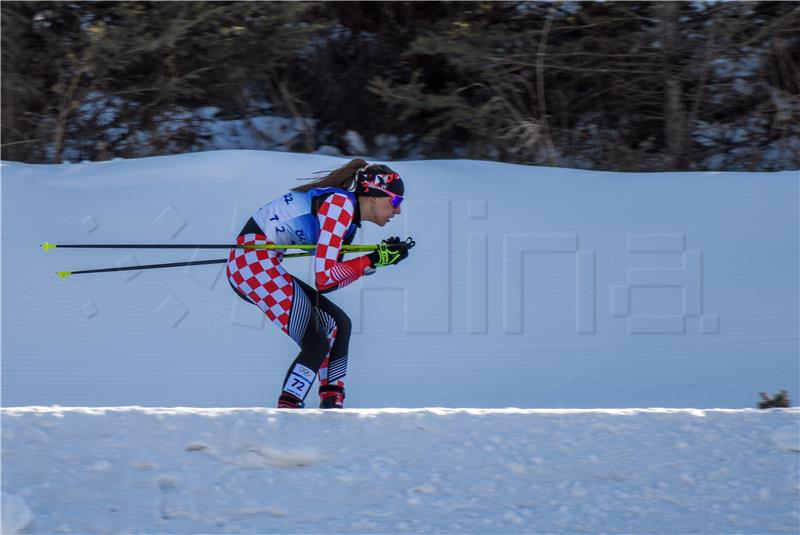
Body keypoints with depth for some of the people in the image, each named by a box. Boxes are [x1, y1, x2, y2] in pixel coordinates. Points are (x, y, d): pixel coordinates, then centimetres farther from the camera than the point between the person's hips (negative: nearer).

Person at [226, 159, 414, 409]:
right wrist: (373, 260, -10)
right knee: (317, 345, -13)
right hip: (255, 260, -11)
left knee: (338, 324, 16)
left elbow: (329, 281, 13)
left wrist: (382, 257, 8)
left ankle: (331, 411, 15)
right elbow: (324, 277, -19)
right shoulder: (340, 204, -14)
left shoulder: (348, 218, 15)